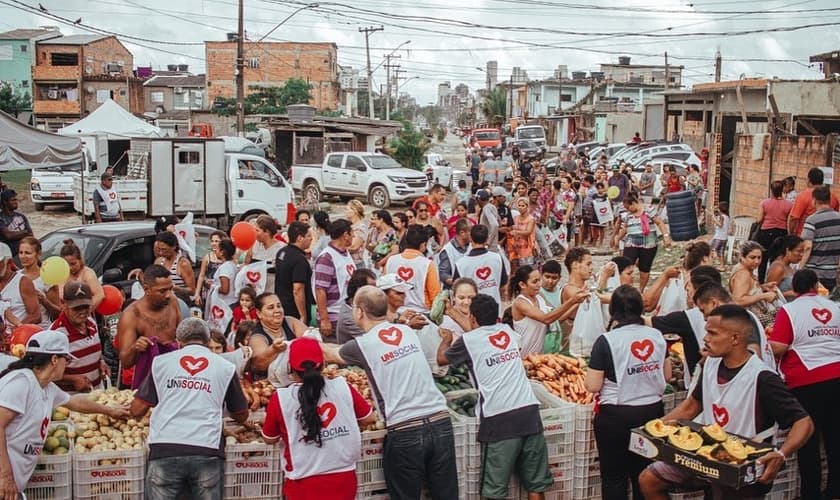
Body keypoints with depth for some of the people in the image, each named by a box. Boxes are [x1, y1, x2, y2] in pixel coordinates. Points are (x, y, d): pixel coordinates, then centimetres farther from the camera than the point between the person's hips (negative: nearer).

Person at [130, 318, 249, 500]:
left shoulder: (161, 361, 13)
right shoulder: (226, 367, 12)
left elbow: (137, 410, 13)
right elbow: (241, 416, 21)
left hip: (165, 450, 0)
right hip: (207, 452, 0)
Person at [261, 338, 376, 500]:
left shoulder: (280, 398, -11)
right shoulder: (343, 387, -6)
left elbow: (269, 439, 3)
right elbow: (370, 418, 8)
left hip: (304, 484, -1)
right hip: (344, 480, 2)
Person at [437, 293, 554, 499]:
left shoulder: (469, 340, 3)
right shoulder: (509, 331, 16)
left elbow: (441, 359, 23)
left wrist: (446, 339, 43)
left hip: (499, 418, -5)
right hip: (529, 412, 5)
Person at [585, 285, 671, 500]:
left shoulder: (606, 341, -16)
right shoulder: (657, 336, 0)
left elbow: (592, 386, -15)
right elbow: (667, 375, 10)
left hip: (617, 416, -5)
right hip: (653, 411, 5)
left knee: (614, 477, 10)